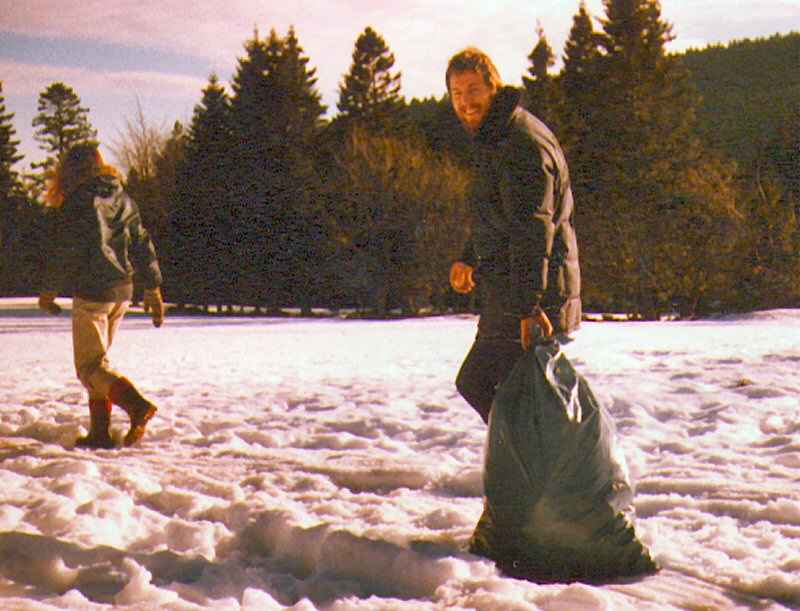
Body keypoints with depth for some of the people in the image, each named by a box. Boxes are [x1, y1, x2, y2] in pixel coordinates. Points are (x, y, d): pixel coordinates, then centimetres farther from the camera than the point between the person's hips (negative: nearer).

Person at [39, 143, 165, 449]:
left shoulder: (76, 203, -9)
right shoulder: (123, 200, 11)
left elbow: (63, 251, -10)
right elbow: (143, 245, 13)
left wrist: (49, 290, 1)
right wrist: (153, 289, 18)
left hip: (91, 292, -7)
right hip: (122, 292, 7)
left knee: (90, 365, -4)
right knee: (97, 359, 16)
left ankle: (136, 404, -26)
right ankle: (100, 431, 13)